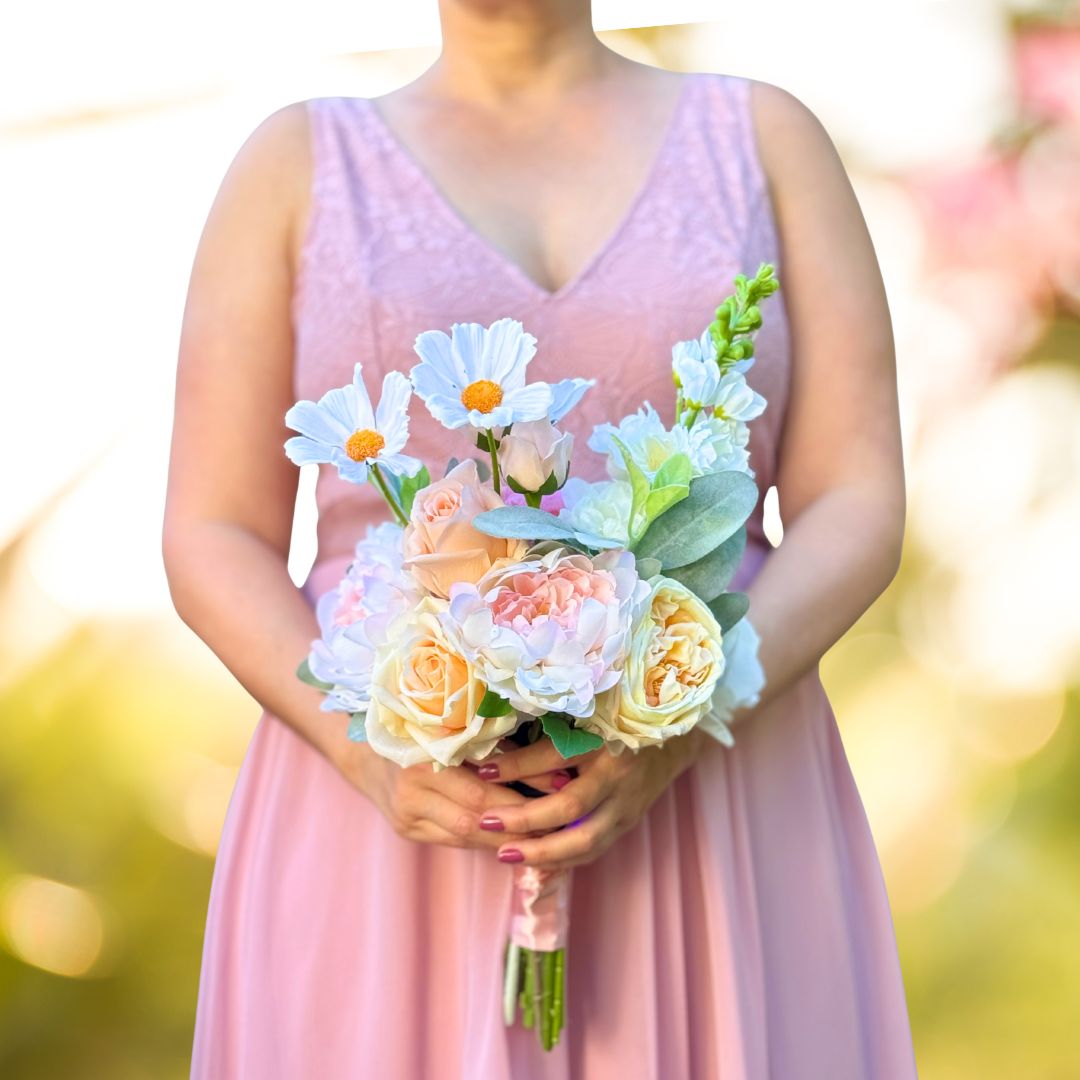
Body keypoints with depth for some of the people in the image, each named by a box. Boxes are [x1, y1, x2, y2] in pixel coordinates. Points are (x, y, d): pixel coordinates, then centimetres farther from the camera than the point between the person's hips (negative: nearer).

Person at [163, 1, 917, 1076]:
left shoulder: (768, 137, 6)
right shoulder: (298, 161, 5)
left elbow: (858, 512, -1)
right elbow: (213, 545, 1)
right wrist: (372, 753, -17)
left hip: (711, 819, 1)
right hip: (389, 832, 0)